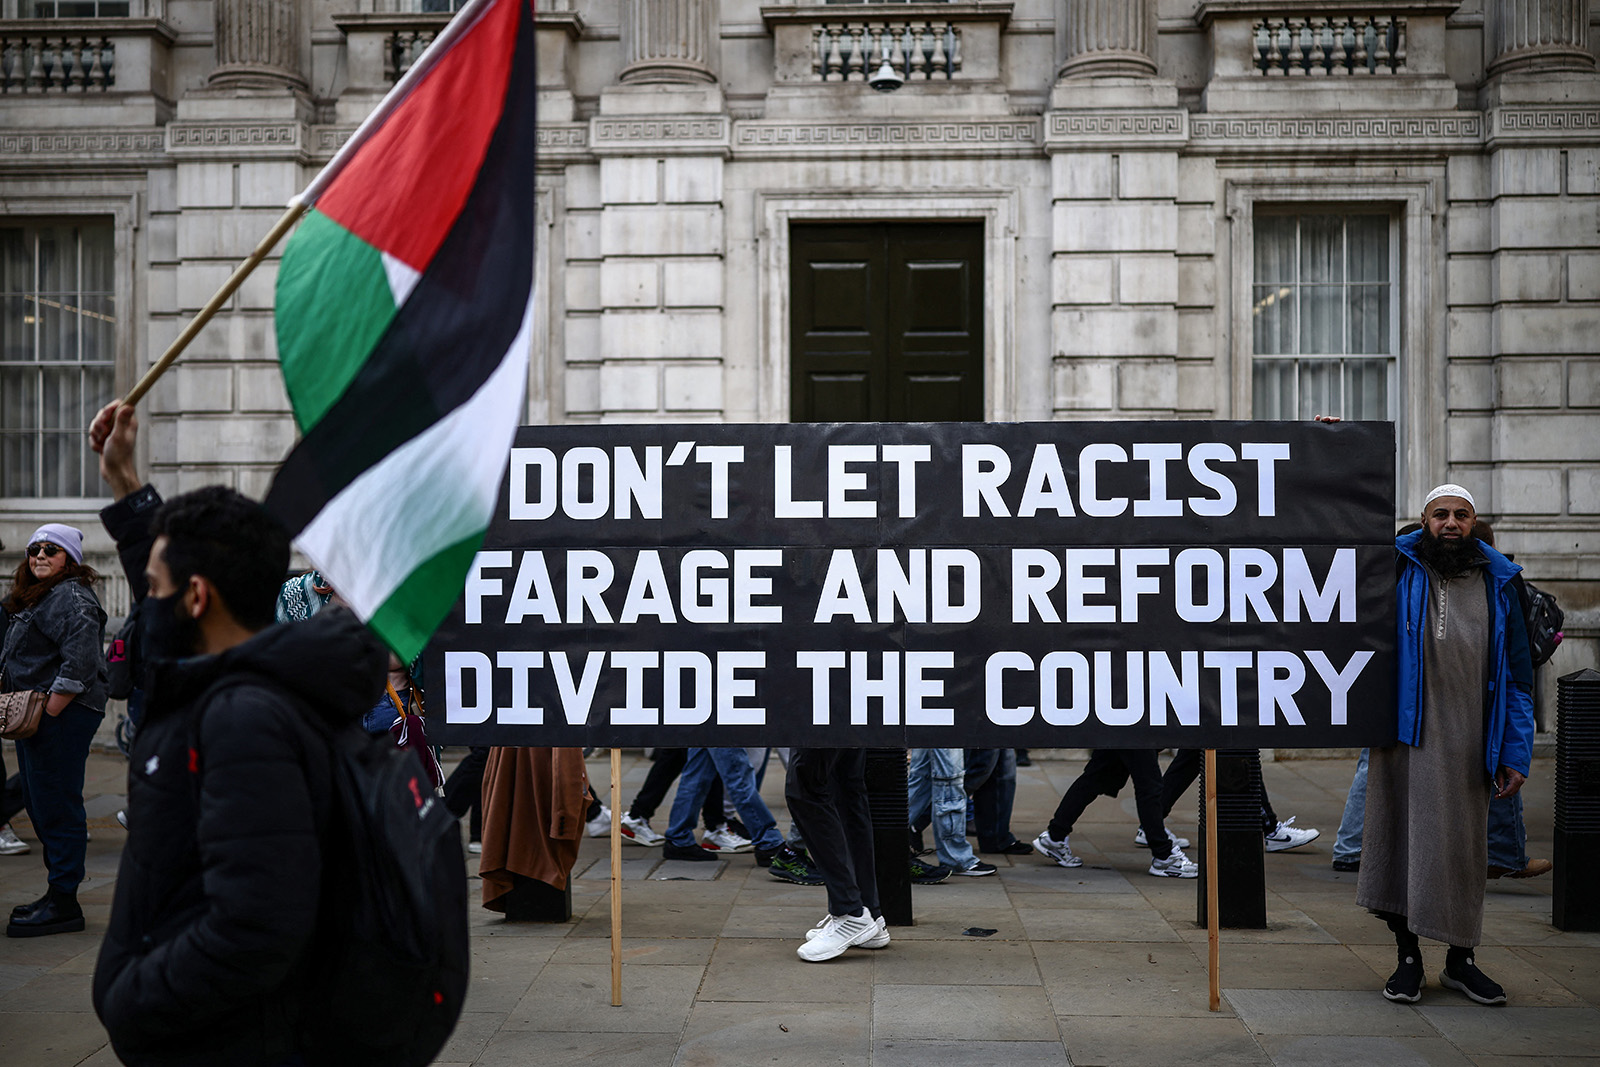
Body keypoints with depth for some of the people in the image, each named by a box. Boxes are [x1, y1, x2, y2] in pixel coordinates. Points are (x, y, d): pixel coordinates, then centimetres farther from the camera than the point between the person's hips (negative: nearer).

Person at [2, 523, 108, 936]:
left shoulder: (71, 598, -14)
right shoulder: (33, 598, 19)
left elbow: (79, 664, -25)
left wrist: (46, 714, -23)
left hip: (63, 716, -11)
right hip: (37, 716, 11)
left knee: (57, 807, -8)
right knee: (39, 804, 15)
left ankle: (63, 904, -3)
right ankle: (57, 895, 23)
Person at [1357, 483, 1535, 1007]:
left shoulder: (1498, 584, 9)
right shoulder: (1396, 570, 3)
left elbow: (1517, 675, 10)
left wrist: (1516, 753, 5)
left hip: (1469, 740, 2)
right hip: (1406, 733, -2)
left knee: (1463, 846, 7)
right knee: (1404, 836, 0)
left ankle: (1460, 959, 20)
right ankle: (1408, 957, 11)